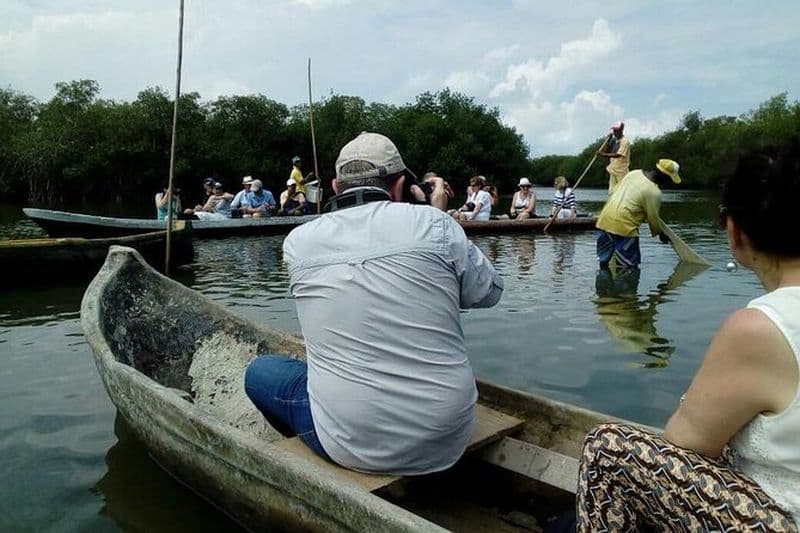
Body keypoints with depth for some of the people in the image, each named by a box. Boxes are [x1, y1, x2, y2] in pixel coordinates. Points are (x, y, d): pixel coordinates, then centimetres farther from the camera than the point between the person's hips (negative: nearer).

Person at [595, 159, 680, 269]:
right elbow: (653, 218, -2)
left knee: (603, 260, 13)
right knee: (631, 266, 2)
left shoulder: (634, 173, 12)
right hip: (623, 226, -8)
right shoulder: (654, 192, -10)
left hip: (604, 219, 8)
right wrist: (661, 233, 17)